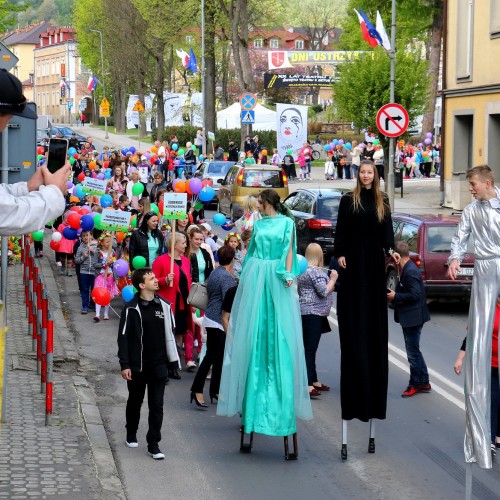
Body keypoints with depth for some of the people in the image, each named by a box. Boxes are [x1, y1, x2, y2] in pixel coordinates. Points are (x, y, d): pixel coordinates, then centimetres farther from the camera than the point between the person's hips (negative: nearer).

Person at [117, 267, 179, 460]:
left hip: (158, 365, 2)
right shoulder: (131, 309, -9)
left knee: (157, 405, -1)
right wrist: (124, 365, -10)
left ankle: (153, 444, 3)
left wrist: (172, 359, 10)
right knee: (135, 401, 15)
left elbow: (170, 333, 12)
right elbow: (123, 337, -7)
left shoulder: (163, 305, 4)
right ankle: (131, 435, 35)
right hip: (137, 365, -2)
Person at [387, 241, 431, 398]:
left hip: (412, 318, -11)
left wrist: (396, 297, -17)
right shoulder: (407, 269, 11)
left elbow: (415, 294, -25)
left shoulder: (410, 272, -20)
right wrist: (394, 294, 5)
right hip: (410, 317, 11)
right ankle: (423, 383, 24)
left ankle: (415, 384, 10)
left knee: (413, 352, 0)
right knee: (414, 351, 16)